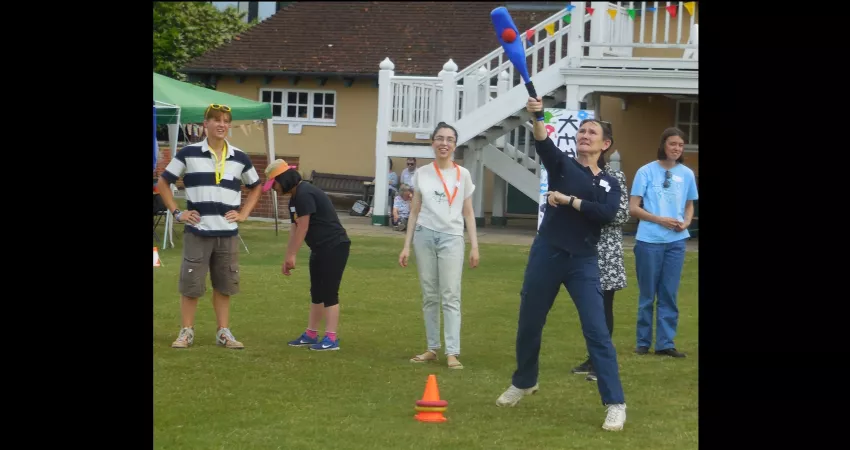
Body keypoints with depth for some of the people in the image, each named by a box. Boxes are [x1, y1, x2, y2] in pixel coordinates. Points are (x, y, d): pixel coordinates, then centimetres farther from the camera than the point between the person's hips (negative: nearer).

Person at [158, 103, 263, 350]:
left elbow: (255, 187, 20)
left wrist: (243, 214, 8)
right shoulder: (189, 153, -2)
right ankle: (187, 331, 11)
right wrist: (176, 212, -1)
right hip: (197, 232, -2)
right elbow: (163, 182, 6)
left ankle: (224, 332, 17)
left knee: (224, 285, 8)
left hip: (228, 233, 2)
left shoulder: (240, 158, 6)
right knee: (190, 284, 0)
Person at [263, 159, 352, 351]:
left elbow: (302, 228, -19)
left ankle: (331, 338, -9)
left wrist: (292, 256, -14)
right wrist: (287, 258, 9)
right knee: (317, 292, 15)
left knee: (329, 292, -10)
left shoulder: (305, 194, -19)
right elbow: (294, 229, 12)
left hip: (335, 247, -10)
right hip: (320, 249, 10)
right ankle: (311, 334, 23)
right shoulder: (295, 198, 12)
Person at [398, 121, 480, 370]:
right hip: (425, 236, 2)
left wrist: (474, 247, 2)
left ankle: (452, 353, -9)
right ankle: (432, 348, 12)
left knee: (451, 296, -6)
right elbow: (414, 212, 10)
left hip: (452, 238, -2)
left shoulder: (462, 174, 5)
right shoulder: (421, 174, 6)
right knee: (429, 296, 5)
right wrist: (406, 245, 5)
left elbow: (468, 213, 8)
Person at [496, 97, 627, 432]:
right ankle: (524, 382, 38)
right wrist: (537, 117, -35)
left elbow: (606, 214, -11)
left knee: (597, 331, -8)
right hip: (547, 253, 1)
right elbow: (543, 143, -16)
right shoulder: (561, 164, 6)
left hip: (584, 262, -1)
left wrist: (569, 200, -13)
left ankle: (615, 403, -7)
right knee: (529, 323, 13)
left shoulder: (609, 183, 9)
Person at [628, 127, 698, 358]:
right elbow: (633, 208, -4)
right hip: (649, 241, -3)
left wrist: (686, 223, -5)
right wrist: (661, 220, -16)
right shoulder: (646, 171, -4)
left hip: (676, 242, 3)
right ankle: (643, 342, 14)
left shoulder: (687, 174, 5)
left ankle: (665, 343, 8)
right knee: (647, 294, 5)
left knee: (669, 294, 4)